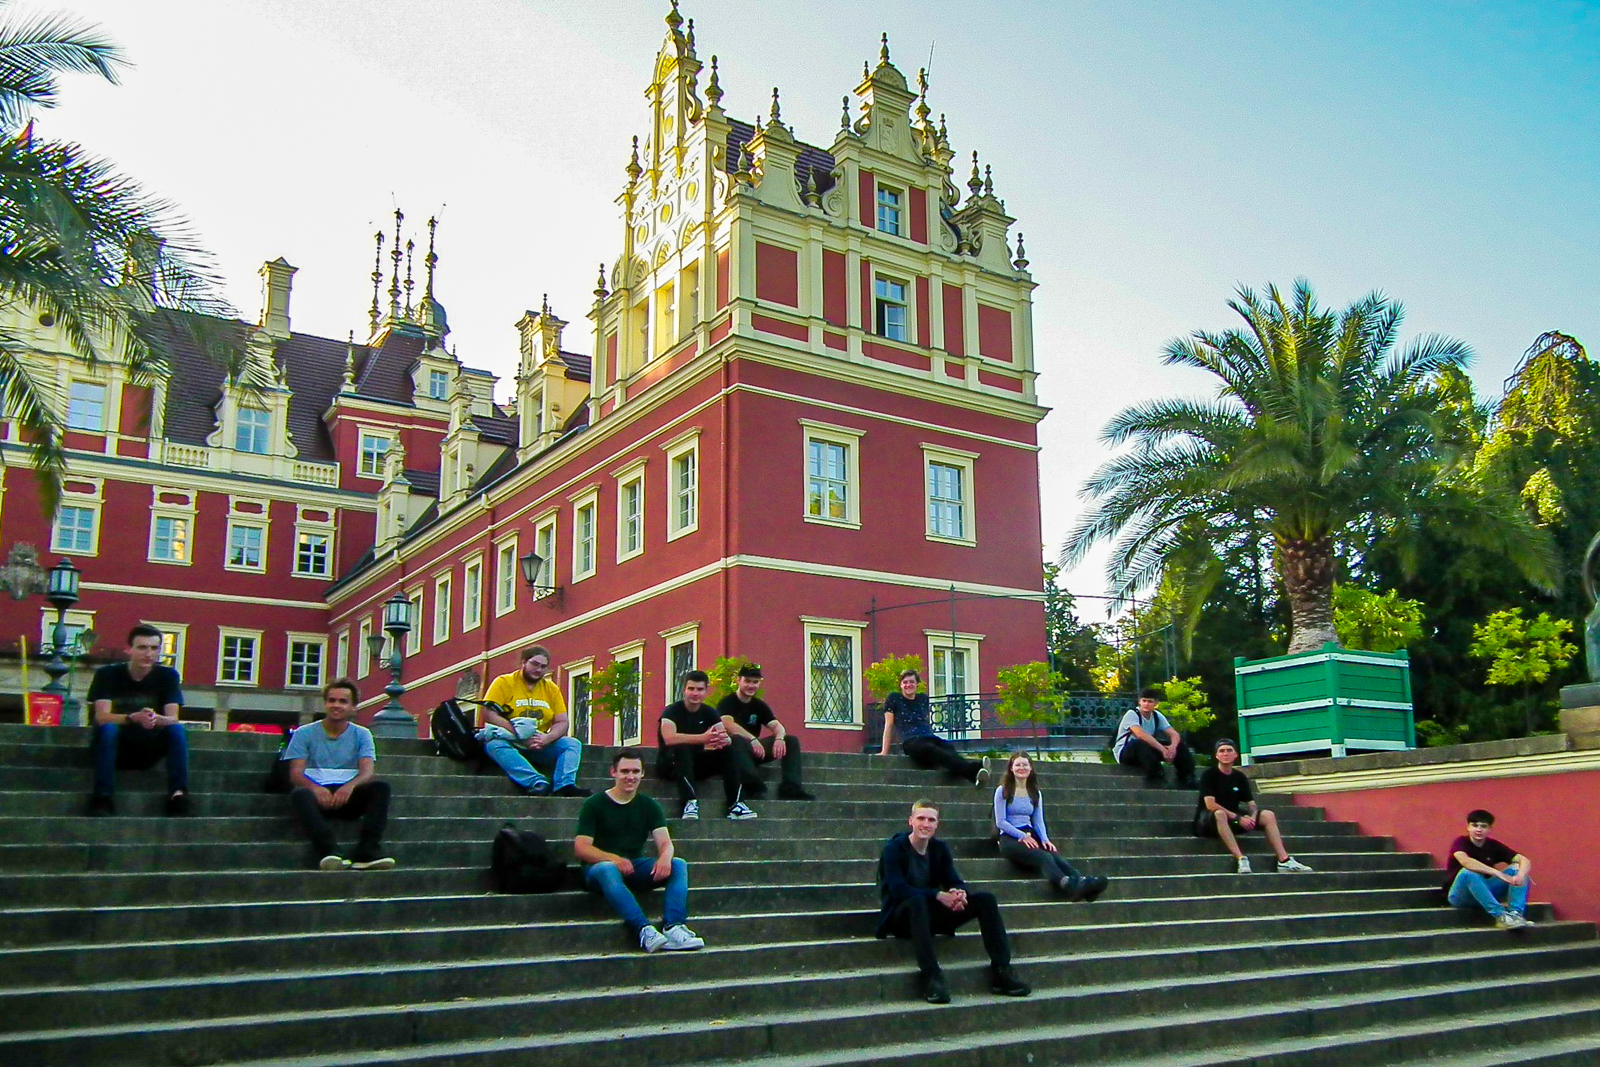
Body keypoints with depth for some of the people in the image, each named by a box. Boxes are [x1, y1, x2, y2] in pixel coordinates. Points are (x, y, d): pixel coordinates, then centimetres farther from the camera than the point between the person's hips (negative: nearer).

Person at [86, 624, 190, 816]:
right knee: (107, 728, -32)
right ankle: (102, 798, -33)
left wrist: (155, 719, -37)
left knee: (177, 729, -24)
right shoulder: (107, 674, -8)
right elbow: (102, 717, -20)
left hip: (148, 751, 2)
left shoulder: (168, 676, -3)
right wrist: (133, 718, -40)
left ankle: (178, 795, -32)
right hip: (113, 750, -2)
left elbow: (173, 719, -13)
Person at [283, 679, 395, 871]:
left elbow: (368, 771, -4)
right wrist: (315, 788, -28)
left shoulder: (362, 735, 12)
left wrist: (350, 786, -28)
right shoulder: (304, 734, 9)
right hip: (318, 796, -1)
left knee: (380, 787, -26)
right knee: (300, 794, -34)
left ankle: (367, 851, -39)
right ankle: (329, 851, -49)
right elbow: (295, 773, -4)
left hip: (347, 796, 2)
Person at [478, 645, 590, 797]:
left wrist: (547, 738, -19)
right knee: (494, 744, -36)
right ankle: (537, 783, -51)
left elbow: (562, 723, 4)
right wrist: (519, 733, -23)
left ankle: (564, 786, -42)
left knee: (573, 744, -17)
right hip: (510, 741, -4)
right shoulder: (503, 682, 0)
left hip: (540, 746, 4)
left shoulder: (551, 689, 11)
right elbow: (488, 714, -13)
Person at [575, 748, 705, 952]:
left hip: (636, 867, 4)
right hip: (600, 866, -4)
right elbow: (581, 847, -9)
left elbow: (665, 842, 0)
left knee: (679, 865, -20)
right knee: (608, 869, -38)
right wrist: (612, 858, -28)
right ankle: (644, 931, -50)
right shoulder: (594, 805, 1)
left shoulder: (649, 806, 13)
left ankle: (673, 927, -40)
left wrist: (665, 857, -25)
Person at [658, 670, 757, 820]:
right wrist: (703, 738, -41)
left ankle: (736, 804, -24)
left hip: (697, 765, 5)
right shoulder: (672, 711, -13)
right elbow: (669, 739, -33)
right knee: (683, 747, -35)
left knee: (729, 750, -16)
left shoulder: (709, 713, 4)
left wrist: (725, 740, -36)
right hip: (672, 764, -5)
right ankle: (690, 802, -43)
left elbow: (725, 735, -9)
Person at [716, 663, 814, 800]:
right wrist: (752, 739, -37)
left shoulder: (760, 705, 12)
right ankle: (755, 788, -47)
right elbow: (728, 724, -25)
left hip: (754, 750, 6)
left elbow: (777, 725, 1)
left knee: (792, 741, -8)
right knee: (737, 739, -41)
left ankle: (790, 788, -25)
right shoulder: (727, 702, -6)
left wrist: (779, 738, -24)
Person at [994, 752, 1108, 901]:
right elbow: (1000, 821, -4)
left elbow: (1038, 821, 12)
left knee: (1055, 855, -30)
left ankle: (1083, 881, -57)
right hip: (1009, 838, -5)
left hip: (1030, 836, 5)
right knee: (1044, 857, -35)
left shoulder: (1035, 793, 20)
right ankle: (1070, 886, -63)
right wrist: (1022, 836, -16)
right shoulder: (1002, 791, 5)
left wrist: (1044, 839, -9)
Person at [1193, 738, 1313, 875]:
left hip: (1232, 822, 6)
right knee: (1220, 814, -40)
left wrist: (1253, 817, -19)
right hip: (1207, 821, -6)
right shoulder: (1209, 774, -9)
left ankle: (1284, 860, -14)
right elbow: (1210, 804, -20)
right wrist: (1238, 818, -23)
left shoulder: (1240, 777, 8)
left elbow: (1251, 803, 4)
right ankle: (1240, 858, -46)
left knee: (1268, 815, -6)